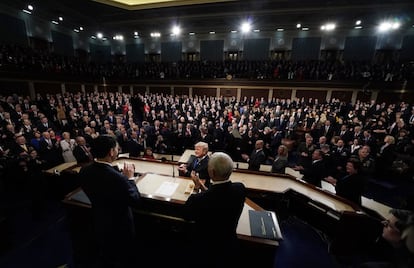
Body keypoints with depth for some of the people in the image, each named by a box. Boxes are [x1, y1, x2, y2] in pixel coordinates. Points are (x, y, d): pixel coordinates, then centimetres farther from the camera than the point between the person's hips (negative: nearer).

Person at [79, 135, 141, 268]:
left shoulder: (84, 171, -16)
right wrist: (130, 178, -17)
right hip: (120, 227, -6)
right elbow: (136, 201, -24)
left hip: (99, 223, 6)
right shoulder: (118, 178, -38)